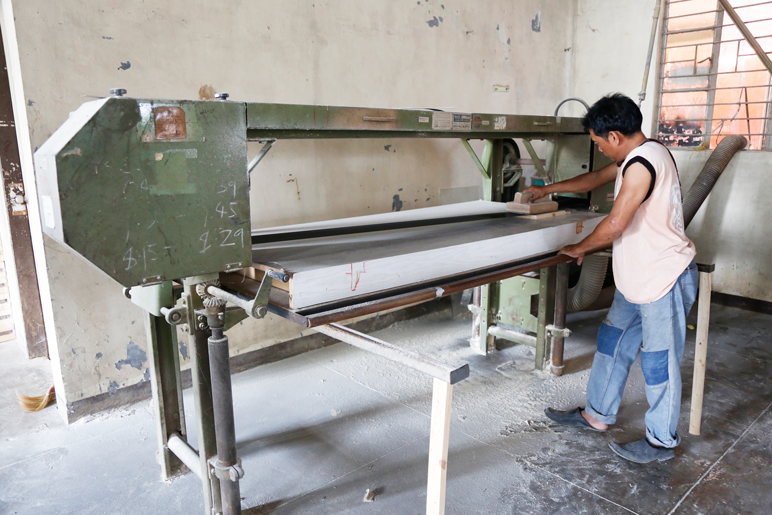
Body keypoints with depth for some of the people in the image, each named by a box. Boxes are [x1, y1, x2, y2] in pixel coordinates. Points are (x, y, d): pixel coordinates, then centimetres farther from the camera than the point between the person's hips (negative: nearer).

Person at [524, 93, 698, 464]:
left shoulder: (642, 164, -23)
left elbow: (615, 224, -25)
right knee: (613, 342, 16)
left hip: (664, 280, -10)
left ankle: (662, 441, 21)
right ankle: (597, 414, 30)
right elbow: (597, 178, 23)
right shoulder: (639, 155, 10)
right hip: (639, 278, 10)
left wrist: (580, 248, -8)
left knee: (659, 360, 3)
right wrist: (549, 189, 28)